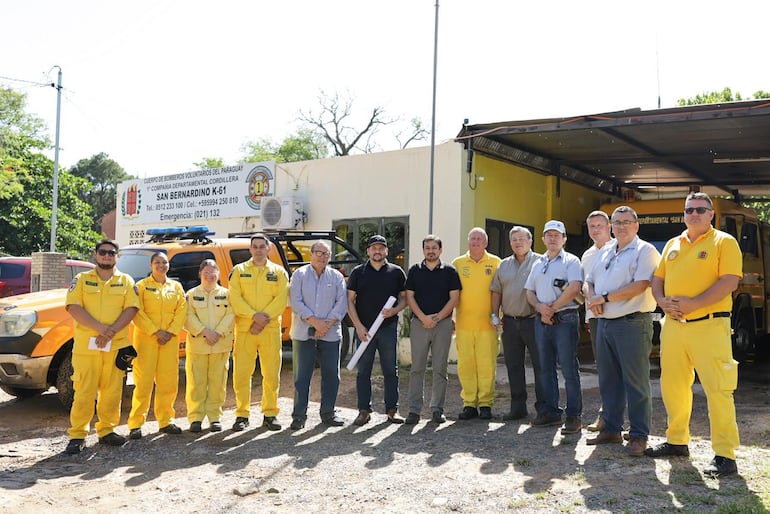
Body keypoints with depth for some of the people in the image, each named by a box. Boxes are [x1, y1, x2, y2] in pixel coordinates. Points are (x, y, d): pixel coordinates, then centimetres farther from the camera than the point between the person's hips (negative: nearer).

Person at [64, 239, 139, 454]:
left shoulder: (126, 281, 11)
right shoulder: (82, 279, 9)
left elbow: (131, 309, 1)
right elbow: (73, 307, -3)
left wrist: (111, 331, -13)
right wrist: (100, 328, -16)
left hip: (116, 345, 1)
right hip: (86, 345, -1)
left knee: (112, 390, 4)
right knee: (84, 391, -4)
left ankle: (107, 430, 16)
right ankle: (77, 436, 3)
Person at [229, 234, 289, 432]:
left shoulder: (279, 272, 10)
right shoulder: (239, 271, 10)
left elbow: (282, 299, 0)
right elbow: (235, 298, -1)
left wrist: (265, 318, -12)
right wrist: (254, 315, -15)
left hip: (271, 329, 0)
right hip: (244, 329, 0)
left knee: (272, 374, 2)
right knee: (241, 374, -1)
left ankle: (270, 414, 12)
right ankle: (242, 415, 10)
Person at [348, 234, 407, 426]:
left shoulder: (396, 272, 8)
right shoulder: (358, 272, 7)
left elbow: (404, 298, 11)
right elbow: (350, 300, 4)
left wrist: (394, 310, -11)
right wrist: (358, 326, -6)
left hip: (389, 328, 0)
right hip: (364, 329, 0)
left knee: (391, 371, 4)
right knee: (363, 371, 3)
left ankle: (392, 410, 13)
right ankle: (364, 411, 10)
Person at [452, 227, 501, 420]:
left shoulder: (495, 263, 6)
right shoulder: (457, 263, 10)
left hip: (487, 323, -1)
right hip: (463, 323, 2)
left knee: (487, 364, -2)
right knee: (465, 364, 2)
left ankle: (485, 404, 8)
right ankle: (469, 403, 11)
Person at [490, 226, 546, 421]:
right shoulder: (504, 265, 14)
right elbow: (496, 292, 17)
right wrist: (495, 314, 9)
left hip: (533, 320, -5)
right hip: (510, 322, 5)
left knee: (540, 365, -3)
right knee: (513, 366, 9)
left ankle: (543, 407, 4)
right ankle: (517, 407, 17)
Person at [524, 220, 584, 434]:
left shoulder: (571, 261, -1)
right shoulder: (538, 264, 18)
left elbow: (574, 288, -15)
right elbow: (529, 291, 16)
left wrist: (552, 308, -12)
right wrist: (540, 307, -5)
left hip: (565, 319, -6)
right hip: (541, 320, 7)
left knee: (569, 369, -5)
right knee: (546, 368, 10)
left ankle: (573, 416, -1)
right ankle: (551, 412, 19)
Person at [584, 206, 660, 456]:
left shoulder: (645, 251, -5)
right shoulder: (605, 251, 18)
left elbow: (640, 285, -17)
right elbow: (589, 281, 21)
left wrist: (604, 297, -14)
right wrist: (592, 298, -2)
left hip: (632, 323, -7)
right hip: (604, 323, 7)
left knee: (636, 382, -3)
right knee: (608, 380, 13)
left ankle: (639, 436, 5)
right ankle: (611, 429, 23)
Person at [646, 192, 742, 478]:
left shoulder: (724, 242, -1)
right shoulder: (673, 245, 17)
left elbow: (729, 282, -12)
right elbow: (657, 279, 17)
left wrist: (693, 303, -20)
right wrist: (662, 300, -4)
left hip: (709, 325, -6)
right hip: (673, 324, 6)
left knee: (718, 389, -7)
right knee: (672, 386, 12)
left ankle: (725, 454, 1)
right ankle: (677, 441, 27)